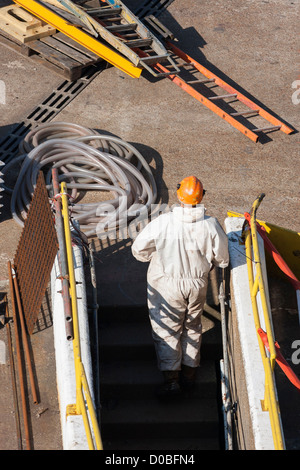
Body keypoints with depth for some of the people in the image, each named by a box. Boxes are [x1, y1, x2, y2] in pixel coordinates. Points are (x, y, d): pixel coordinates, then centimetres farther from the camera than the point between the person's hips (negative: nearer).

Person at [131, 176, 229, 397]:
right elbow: (222, 260, -6)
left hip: (167, 285, -2)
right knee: (193, 328, 22)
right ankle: (189, 372, 32)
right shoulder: (211, 225, -18)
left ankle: (171, 378, 11)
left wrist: (154, 257, 7)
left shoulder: (163, 223, -24)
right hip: (198, 285, 3)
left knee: (167, 331, 12)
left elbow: (138, 249, -14)